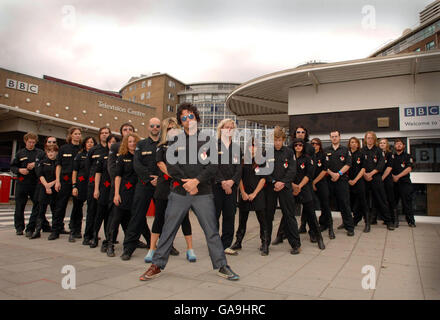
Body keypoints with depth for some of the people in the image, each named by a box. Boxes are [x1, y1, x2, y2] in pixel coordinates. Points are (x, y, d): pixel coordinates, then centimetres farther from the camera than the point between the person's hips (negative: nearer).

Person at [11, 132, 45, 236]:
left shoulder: (40, 153, 6)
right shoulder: (20, 153, 11)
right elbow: (12, 167, 11)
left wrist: (35, 164, -14)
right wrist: (19, 170, -8)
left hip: (35, 183, -1)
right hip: (21, 183, 2)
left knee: (37, 205, -7)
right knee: (19, 206, 8)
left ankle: (30, 228, 1)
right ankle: (19, 227, 23)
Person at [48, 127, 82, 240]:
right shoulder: (63, 148, 7)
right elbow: (59, 165, 7)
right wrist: (57, 181, -2)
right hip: (65, 181, 0)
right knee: (60, 205, 1)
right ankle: (55, 230, 9)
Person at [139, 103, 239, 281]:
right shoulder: (175, 140, 10)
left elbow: (213, 166, -2)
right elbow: (171, 165, 0)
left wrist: (197, 180, -14)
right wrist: (186, 182, -11)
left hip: (203, 193, -1)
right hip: (179, 192, 1)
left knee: (212, 231, 2)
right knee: (168, 230, 5)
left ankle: (221, 266, 16)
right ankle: (157, 265, 19)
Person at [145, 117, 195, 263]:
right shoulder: (161, 147, 10)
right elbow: (160, 163, -4)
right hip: (164, 185, 0)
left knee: (184, 217, 3)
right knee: (159, 217, 4)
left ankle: (190, 249, 13)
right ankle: (152, 249, 14)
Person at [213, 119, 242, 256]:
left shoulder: (236, 148, 15)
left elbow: (239, 167, 7)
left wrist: (232, 181, -10)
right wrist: (222, 182, -14)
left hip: (231, 186, 4)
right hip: (216, 185, -4)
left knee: (230, 216, 6)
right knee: (214, 215, 0)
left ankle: (226, 245, 15)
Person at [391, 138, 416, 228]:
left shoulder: (408, 156, 7)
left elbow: (409, 168, -5)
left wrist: (398, 176, -12)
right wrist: (392, 176, -8)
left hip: (405, 182, -3)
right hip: (393, 182, 3)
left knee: (407, 202, -4)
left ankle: (411, 221, 4)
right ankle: (395, 221, 9)